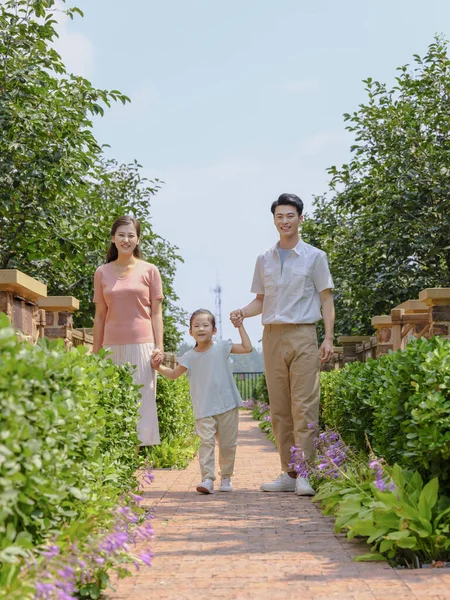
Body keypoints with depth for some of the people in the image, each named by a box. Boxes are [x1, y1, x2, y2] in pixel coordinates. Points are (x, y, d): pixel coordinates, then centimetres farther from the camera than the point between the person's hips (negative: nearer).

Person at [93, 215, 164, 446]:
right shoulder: (102, 273, 10)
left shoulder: (149, 271, 5)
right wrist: (95, 353, 10)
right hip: (112, 347, 2)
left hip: (141, 344, -2)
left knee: (141, 399, -2)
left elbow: (156, 313, 4)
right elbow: (100, 316, 12)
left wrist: (159, 347, -5)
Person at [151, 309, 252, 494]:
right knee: (206, 441, -14)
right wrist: (159, 367, -2)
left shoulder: (222, 347, 1)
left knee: (227, 444, 8)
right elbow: (174, 374, 14)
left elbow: (247, 348, -1)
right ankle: (207, 479, -17)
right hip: (204, 410, 0)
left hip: (227, 406, 0)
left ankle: (226, 477, 23)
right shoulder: (189, 357, 3)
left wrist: (240, 326, -2)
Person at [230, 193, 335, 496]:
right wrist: (243, 312, -2)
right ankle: (288, 473, 10)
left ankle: (303, 473, -8)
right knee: (279, 408, 4)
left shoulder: (315, 257, 5)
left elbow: (326, 300, 4)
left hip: (303, 336, -4)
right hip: (272, 336, 4)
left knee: (304, 406, -9)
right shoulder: (264, 259, 15)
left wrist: (328, 337, -6)